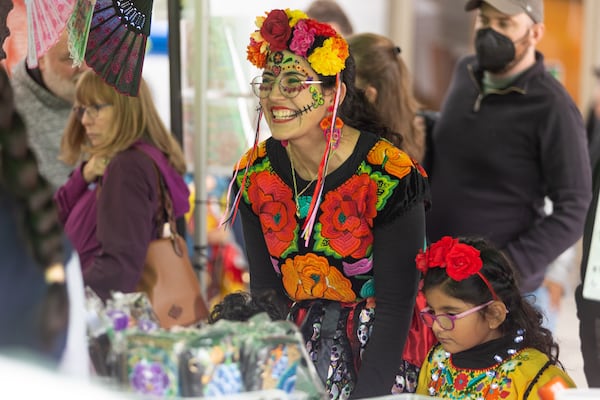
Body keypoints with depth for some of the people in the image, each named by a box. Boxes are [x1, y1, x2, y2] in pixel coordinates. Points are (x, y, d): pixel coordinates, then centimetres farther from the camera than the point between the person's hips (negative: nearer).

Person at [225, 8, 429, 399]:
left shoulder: (389, 176, -17)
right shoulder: (253, 176, -2)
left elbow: (395, 305, -16)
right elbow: (266, 293, 3)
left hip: (380, 349, -4)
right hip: (301, 341, 4)